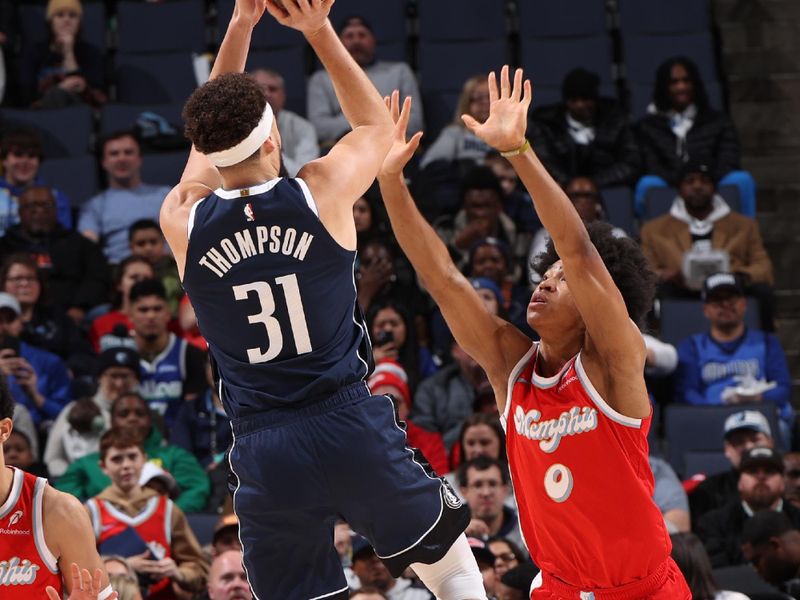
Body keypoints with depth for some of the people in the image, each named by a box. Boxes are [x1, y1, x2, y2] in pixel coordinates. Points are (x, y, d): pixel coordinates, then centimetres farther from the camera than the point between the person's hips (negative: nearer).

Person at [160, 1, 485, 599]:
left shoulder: (183, 222, -2)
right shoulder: (321, 192, -7)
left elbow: (213, 138, 20)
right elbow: (377, 124, 16)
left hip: (264, 450, 1)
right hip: (352, 427, -1)